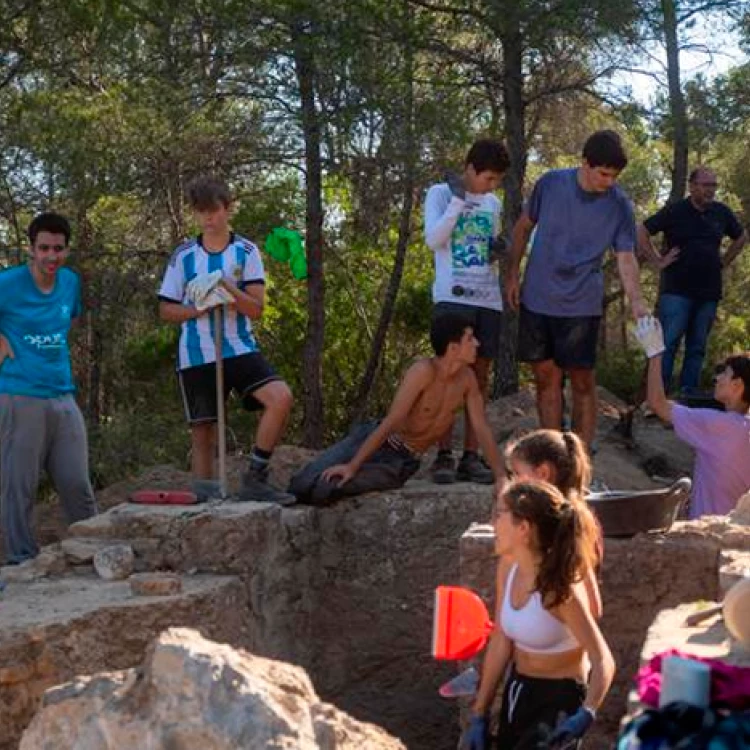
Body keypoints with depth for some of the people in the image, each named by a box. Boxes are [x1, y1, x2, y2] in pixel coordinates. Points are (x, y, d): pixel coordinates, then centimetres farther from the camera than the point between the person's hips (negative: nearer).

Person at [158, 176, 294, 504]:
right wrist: (200, 308, -13)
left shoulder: (246, 252, 2)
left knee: (280, 397, -24)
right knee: (203, 432, 4)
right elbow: (166, 310, 6)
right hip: (196, 356, 1)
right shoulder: (183, 255, 4)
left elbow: (256, 309, -4)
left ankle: (255, 479, -14)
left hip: (240, 349, -1)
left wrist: (226, 288, -22)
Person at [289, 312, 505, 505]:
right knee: (301, 486, -14)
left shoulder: (467, 378, -9)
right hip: (372, 441, -2)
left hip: (401, 461, 2)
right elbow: (391, 422, -27)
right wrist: (352, 467, -27)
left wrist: (503, 479, -7)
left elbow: (482, 429, -2)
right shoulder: (423, 371, -25)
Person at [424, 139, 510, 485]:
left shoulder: (493, 203, 18)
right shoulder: (440, 193, 2)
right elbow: (433, 240, -10)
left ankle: (471, 456, 6)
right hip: (453, 297, -5)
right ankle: (443, 456, -6)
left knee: (480, 375, 3)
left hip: (488, 300, 5)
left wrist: (499, 251, 5)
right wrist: (459, 200, -11)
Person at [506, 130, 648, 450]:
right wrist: (513, 274, 4)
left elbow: (625, 257, -11)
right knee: (546, 377, 6)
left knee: (582, 382, -1)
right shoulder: (550, 184, -6)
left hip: (581, 305, -1)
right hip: (537, 300, 2)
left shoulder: (619, 204, -8)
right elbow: (523, 228, 8)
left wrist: (637, 301, -26)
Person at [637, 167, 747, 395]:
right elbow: (642, 233, -1)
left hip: (708, 292, 5)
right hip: (677, 291, -4)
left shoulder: (722, 213, 8)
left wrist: (725, 261, 15)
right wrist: (659, 261, -4)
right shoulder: (674, 211, -3)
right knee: (668, 343, -9)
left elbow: (741, 237, 26)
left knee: (697, 347, 7)